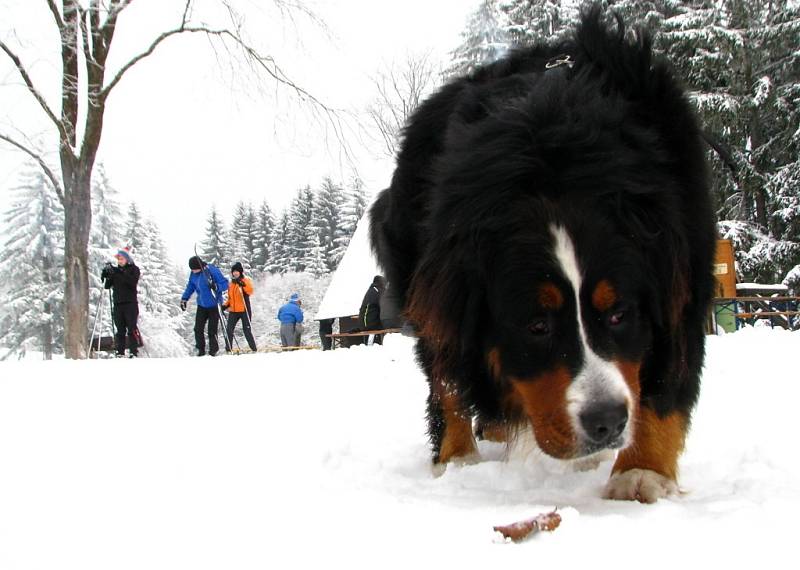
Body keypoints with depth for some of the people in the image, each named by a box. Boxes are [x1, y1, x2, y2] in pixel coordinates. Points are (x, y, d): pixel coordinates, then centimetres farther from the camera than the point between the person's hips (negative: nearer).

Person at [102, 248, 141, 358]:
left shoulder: (133, 269, 3)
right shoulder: (116, 270, 14)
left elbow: (133, 281, -16)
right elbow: (107, 286, 10)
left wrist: (118, 273, -23)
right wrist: (106, 274, -8)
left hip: (131, 303, -4)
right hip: (118, 304, 4)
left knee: (132, 328, -7)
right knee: (120, 330, 2)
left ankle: (134, 353, -7)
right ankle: (120, 353, 2)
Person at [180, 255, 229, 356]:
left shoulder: (212, 270, -18)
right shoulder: (193, 274, 1)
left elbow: (225, 284, -15)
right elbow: (190, 287, 18)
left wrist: (216, 287, -33)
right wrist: (184, 299, 11)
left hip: (214, 305, -5)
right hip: (201, 305, 5)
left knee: (212, 331, -4)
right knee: (198, 329, -1)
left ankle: (213, 350, 11)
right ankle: (201, 350, 13)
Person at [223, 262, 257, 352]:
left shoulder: (246, 280, -1)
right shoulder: (231, 283, 14)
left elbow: (250, 291, -20)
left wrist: (243, 284, -34)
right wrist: (226, 305, 8)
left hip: (244, 310, -5)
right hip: (233, 311, 5)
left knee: (247, 330, -4)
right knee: (229, 330, -3)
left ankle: (254, 349, 4)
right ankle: (228, 349, 3)